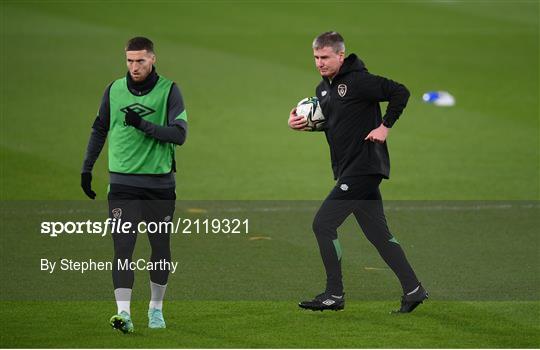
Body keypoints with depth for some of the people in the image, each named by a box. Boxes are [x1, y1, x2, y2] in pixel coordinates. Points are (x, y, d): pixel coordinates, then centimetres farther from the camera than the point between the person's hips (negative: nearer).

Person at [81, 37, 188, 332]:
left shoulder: (169, 91, -3)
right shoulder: (114, 90, 5)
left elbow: (179, 135, -12)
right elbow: (99, 129, 17)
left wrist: (143, 124, -22)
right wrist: (87, 168, 16)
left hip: (159, 183, -1)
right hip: (122, 182, 1)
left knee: (160, 246, 7)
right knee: (123, 247, -9)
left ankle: (156, 308, 22)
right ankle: (124, 313, -14)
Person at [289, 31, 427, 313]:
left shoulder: (358, 81, -14)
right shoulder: (323, 89, 13)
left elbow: (400, 92, -17)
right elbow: (326, 122, 27)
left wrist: (385, 126, -16)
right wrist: (301, 123, 7)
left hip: (362, 168, -9)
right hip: (348, 170, 9)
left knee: (323, 224, -9)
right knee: (378, 234, 11)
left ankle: (334, 295, -2)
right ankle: (413, 290, 15)